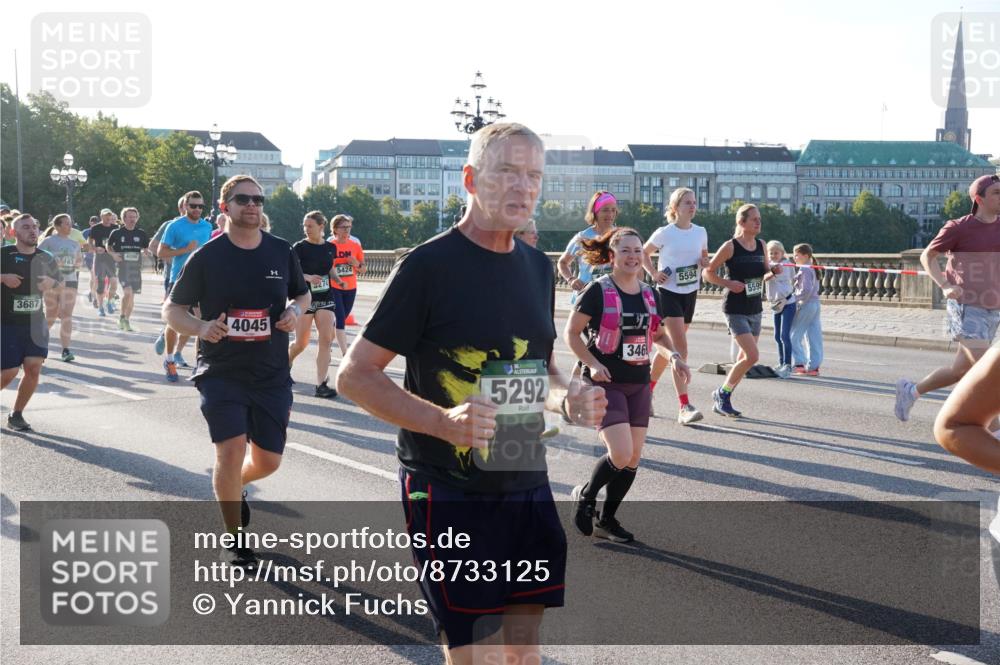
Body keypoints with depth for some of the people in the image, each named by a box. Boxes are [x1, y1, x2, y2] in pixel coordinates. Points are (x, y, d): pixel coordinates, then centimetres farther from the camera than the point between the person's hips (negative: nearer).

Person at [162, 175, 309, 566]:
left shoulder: (282, 252, 2)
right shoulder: (207, 257, -6)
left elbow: (302, 295, 17)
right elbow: (171, 310, 0)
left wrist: (296, 312, -6)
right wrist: (201, 327, -20)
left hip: (272, 376, 3)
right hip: (222, 373, -3)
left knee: (268, 460, 7)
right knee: (231, 451, -16)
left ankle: (234, 485, 44)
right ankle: (234, 539, 7)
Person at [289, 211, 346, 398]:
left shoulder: (331, 247, 5)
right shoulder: (299, 247, -8)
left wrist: (338, 280, 0)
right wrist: (308, 277, -26)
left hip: (325, 298, 3)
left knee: (326, 340, -9)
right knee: (301, 343, 3)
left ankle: (321, 385, -7)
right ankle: (285, 363, 37)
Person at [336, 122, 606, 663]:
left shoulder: (538, 268, 10)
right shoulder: (429, 265, -11)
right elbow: (354, 376, -11)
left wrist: (567, 398, -2)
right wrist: (443, 420, -26)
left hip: (526, 483, 7)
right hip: (448, 491, -6)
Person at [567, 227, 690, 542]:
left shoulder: (649, 294, 8)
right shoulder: (598, 291, -9)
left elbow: (658, 333, 22)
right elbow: (571, 333, -7)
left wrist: (674, 355, 4)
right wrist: (593, 364, -19)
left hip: (639, 383, 6)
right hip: (605, 383, -6)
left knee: (633, 459, 6)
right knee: (621, 454, -17)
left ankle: (607, 519, 23)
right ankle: (586, 496, 12)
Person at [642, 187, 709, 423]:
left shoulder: (701, 232, 4)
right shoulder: (665, 233, -8)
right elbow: (644, 253, 5)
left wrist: (704, 262, -1)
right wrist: (653, 273, -9)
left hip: (690, 293, 6)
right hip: (669, 292, -6)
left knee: (669, 346, 14)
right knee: (680, 347, -16)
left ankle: (647, 390, 34)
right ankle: (684, 407, -19)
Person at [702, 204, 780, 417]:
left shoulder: (761, 245, 6)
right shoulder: (730, 246, -12)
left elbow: (765, 273, 18)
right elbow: (707, 273, -7)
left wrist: (774, 271, -4)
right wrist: (728, 283, -20)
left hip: (755, 309, 7)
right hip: (736, 310, -7)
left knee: (745, 358, 10)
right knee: (752, 356, -16)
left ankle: (722, 399, 25)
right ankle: (722, 394, 2)